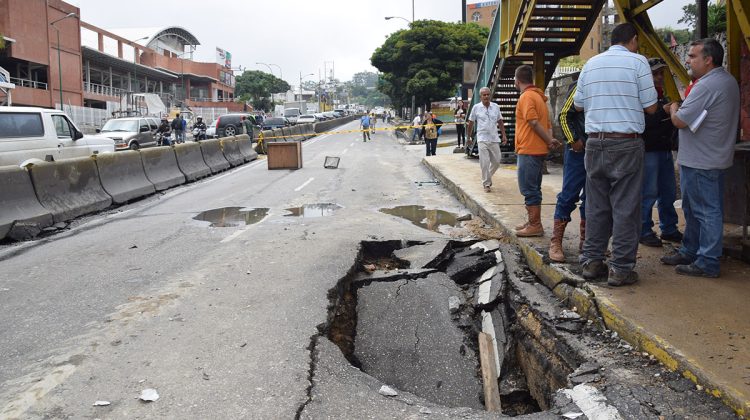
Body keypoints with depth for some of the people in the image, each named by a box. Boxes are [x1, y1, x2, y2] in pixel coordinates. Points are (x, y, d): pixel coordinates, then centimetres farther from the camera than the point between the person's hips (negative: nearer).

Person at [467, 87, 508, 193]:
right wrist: (469, 137, 8)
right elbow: (471, 123, 6)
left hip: (494, 139, 3)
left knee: (496, 161, 6)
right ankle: (486, 184, 3)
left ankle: (487, 177, 31)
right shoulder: (476, 108, -1)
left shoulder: (496, 106, 6)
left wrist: (504, 135, 8)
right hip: (482, 139, -3)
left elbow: (500, 121, 13)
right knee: (484, 163, -7)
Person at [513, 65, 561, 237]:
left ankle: (535, 226, -3)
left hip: (528, 150, -10)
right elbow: (548, 123, 15)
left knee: (529, 189, -5)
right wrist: (550, 140, 1)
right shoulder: (538, 96, 18)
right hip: (538, 150, 10)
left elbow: (534, 123, -20)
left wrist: (549, 141, -13)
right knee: (533, 189, 15)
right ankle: (533, 223, 22)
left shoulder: (526, 97, -12)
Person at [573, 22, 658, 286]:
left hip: (595, 143, 5)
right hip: (626, 144, -5)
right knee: (625, 207, 0)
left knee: (595, 206, 11)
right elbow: (650, 107, -3)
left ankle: (592, 262, 15)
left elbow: (578, 105, 17)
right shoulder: (637, 62, -3)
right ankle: (621, 268, 3)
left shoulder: (591, 64, 10)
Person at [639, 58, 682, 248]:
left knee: (669, 192, 11)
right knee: (648, 193, -4)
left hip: (665, 149, 8)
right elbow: (643, 122, -20)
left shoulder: (663, 97, 18)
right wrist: (665, 111, -27)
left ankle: (669, 229, 22)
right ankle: (644, 232, 5)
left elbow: (669, 121, 23)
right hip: (648, 150, -8)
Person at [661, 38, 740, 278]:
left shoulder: (707, 85, -21)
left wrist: (673, 108, 1)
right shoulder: (728, 81, 13)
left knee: (706, 211, -4)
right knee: (693, 209, 19)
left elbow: (680, 121, -19)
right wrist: (680, 109, 8)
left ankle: (707, 264, 2)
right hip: (715, 157, 10)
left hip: (701, 162, -10)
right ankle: (690, 252, 30)